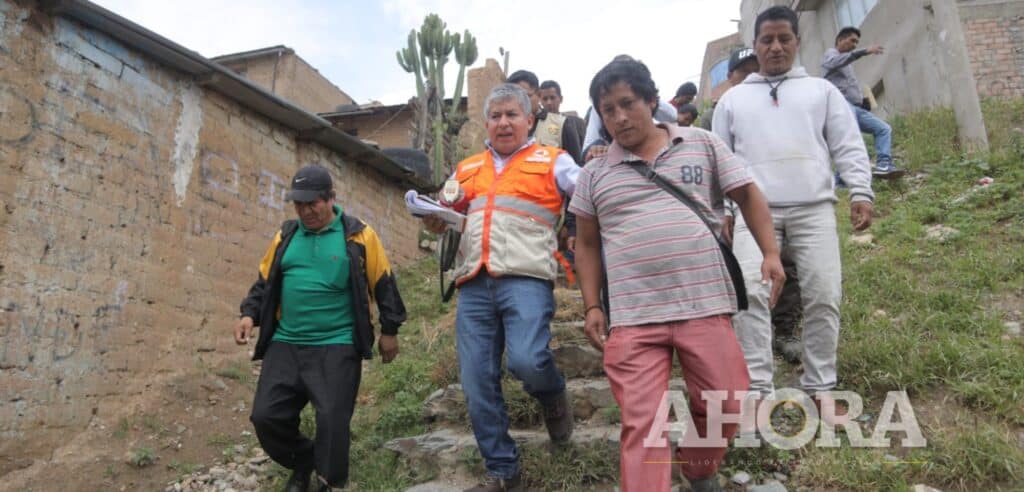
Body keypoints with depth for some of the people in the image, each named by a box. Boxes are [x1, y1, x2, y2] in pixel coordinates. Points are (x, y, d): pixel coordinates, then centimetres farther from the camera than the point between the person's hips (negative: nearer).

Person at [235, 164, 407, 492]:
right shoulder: (285, 236, 9)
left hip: (337, 346, -4)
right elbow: (264, 282, 16)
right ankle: (302, 464, 30)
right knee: (266, 416, 2)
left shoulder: (358, 236, -2)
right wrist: (250, 314, 0)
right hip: (285, 344, 4)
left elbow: (383, 285, 2)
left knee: (332, 421, -8)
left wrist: (389, 330, 4)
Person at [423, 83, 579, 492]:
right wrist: (433, 219, 4)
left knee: (526, 361, -23)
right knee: (477, 384, 2)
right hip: (474, 284, 4)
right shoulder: (466, 170, 22)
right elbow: (444, 220, 26)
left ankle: (552, 395, 14)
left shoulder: (552, 161, 10)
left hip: (525, 278, -4)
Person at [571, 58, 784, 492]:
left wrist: (770, 252, -1)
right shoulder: (594, 173, 11)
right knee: (641, 423, -2)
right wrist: (592, 307, 6)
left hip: (704, 305, 1)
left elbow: (748, 196, 13)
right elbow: (587, 244, 15)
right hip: (631, 318, 0)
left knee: (726, 404, 8)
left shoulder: (702, 144, 10)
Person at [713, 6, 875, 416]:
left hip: (814, 208, 1)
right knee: (751, 292, -15)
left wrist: (861, 193, -5)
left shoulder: (821, 90, 19)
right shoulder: (733, 99, 19)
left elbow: (848, 146, 11)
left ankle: (820, 386, 12)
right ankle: (757, 387, -8)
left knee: (823, 295, -3)